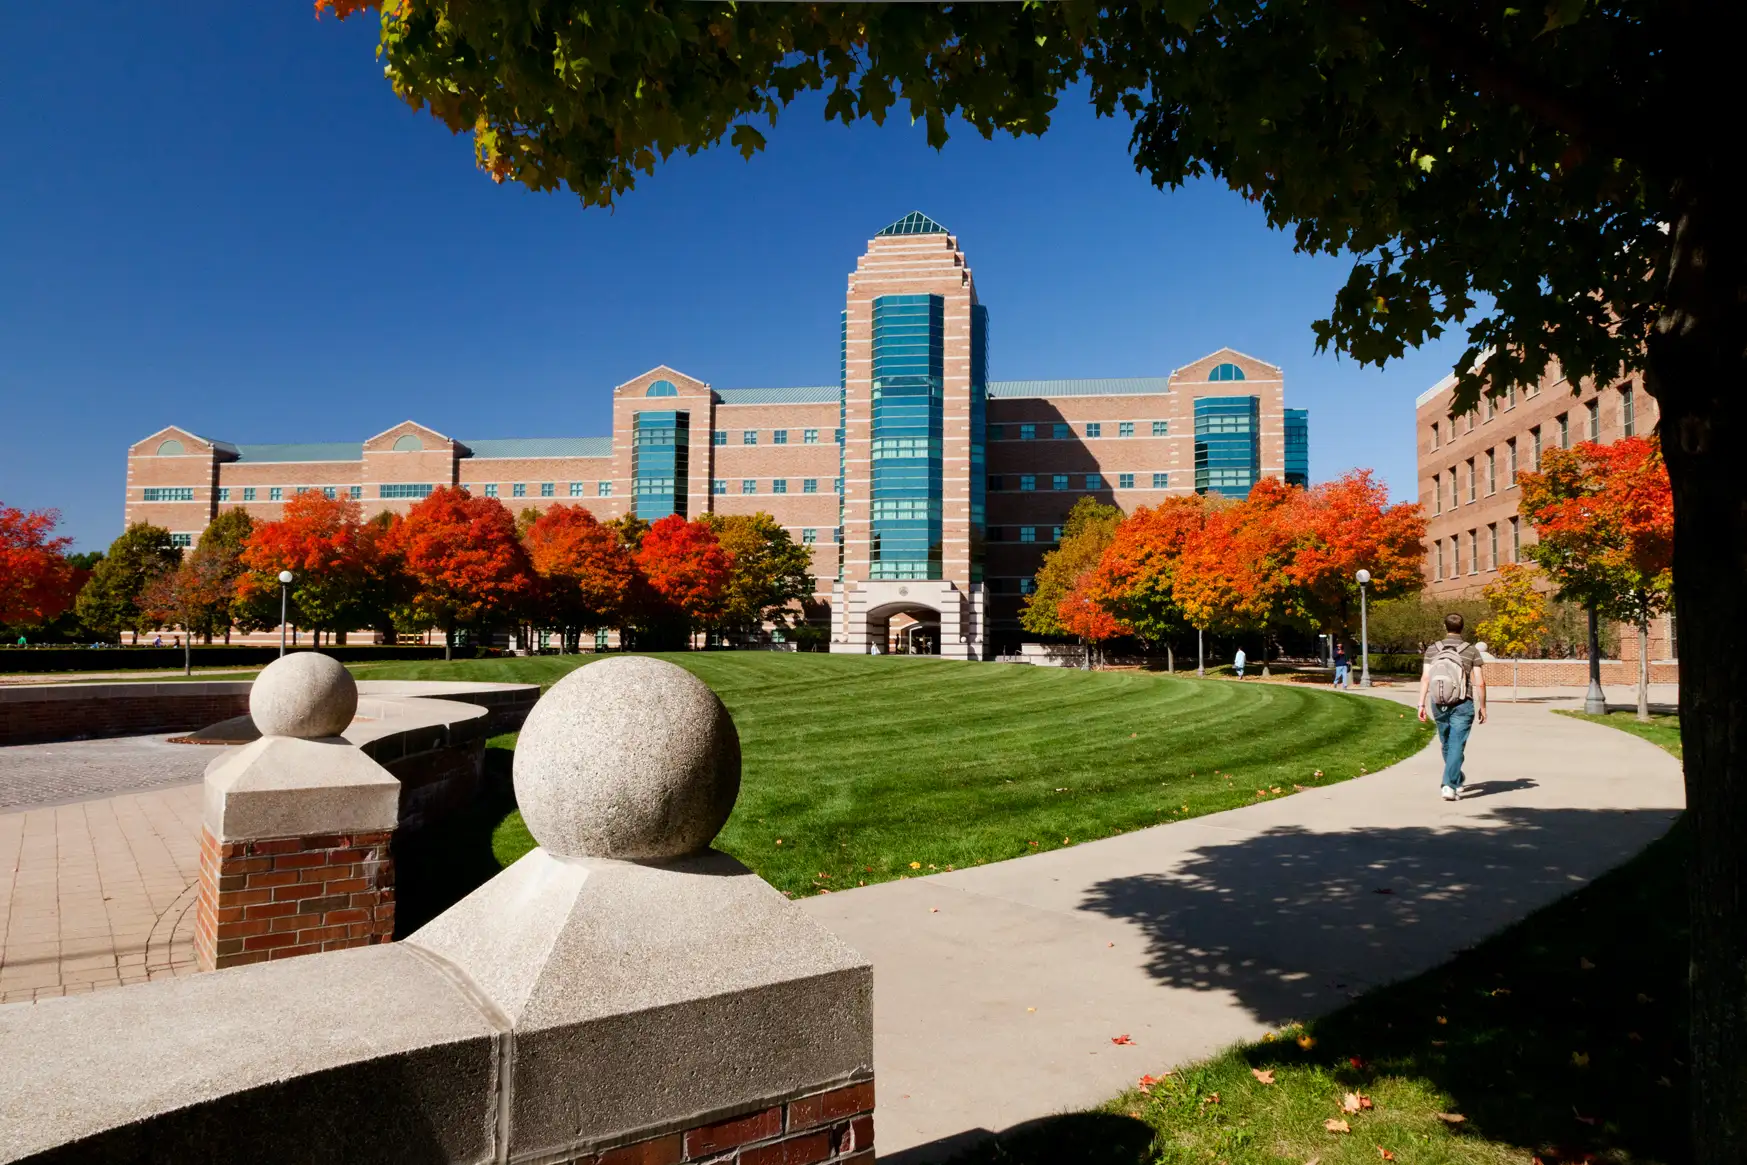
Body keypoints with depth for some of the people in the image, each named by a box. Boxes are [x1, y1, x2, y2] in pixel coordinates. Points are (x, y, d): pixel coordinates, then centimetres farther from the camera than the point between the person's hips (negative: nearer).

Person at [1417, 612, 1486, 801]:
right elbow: (1480, 683, -5)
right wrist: (1482, 707, 5)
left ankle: (1457, 779, 38)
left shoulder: (1432, 649, 1)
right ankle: (1449, 786, -15)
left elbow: (1425, 678, -5)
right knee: (1456, 746, -4)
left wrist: (1422, 704, -3)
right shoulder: (1472, 651, -3)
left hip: (1439, 705, 3)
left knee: (1447, 744, 19)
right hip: (1462, 705, -3)